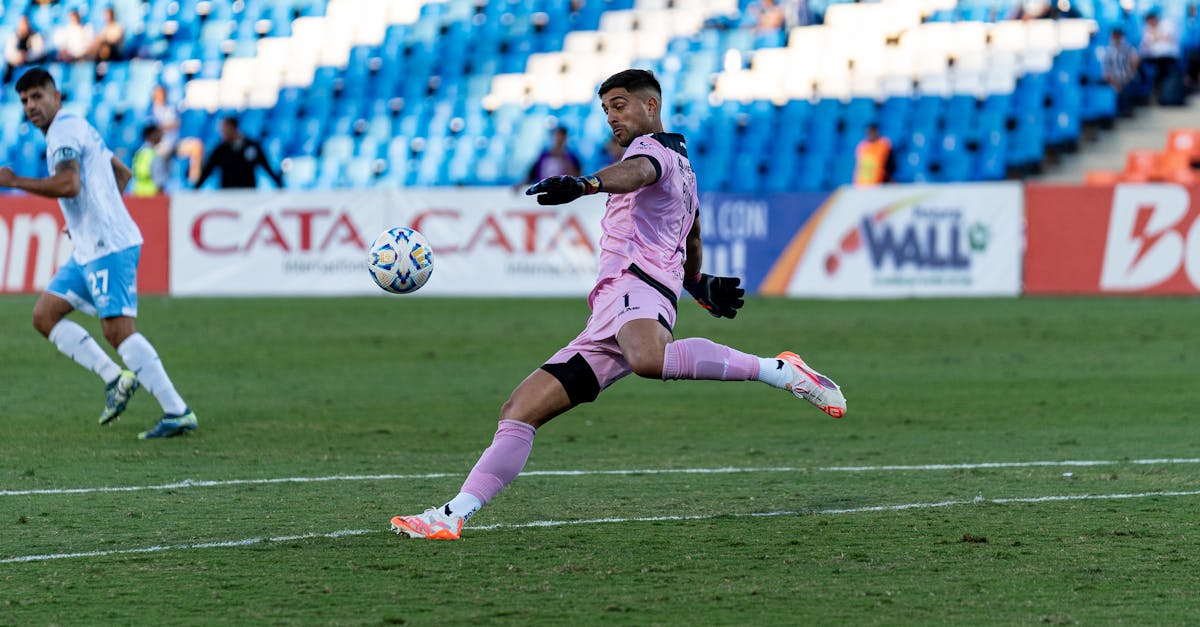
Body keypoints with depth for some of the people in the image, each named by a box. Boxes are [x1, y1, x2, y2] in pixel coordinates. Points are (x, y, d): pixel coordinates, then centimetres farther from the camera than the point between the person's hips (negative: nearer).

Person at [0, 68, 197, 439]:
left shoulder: (65, 129, -10)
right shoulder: (78, 128, 22)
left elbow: (69, 184, -25)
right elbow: (122, 172, 32)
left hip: (108, 246, -11)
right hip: (89, 249, 11)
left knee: (117, 329, -15)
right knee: (44, 315, 9)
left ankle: (177, 411, -16)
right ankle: (115, 378, 4)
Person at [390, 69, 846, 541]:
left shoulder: (654, 147, 4)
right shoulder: (683, 169, 34)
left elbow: (638, 171, -22)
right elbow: (691, 241, 53)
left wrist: (585, 183, -42)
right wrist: (699, 286, 71)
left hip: (636, 280, -10)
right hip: (607, 324, 10)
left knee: (648, 358, -45)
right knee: (519, 412, 3)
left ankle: (780, 371, -33)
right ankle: (453, 516, -3)